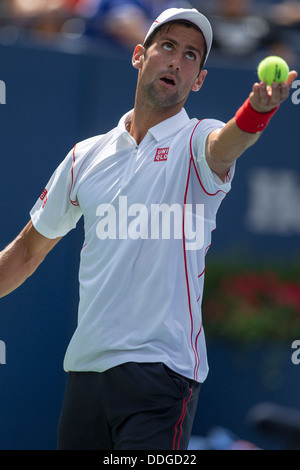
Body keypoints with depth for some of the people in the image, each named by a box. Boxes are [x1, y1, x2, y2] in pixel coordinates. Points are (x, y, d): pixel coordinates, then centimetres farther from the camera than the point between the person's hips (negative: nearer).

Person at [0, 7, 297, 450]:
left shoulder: (197, 142, -2)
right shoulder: (86, 156, 12)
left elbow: (226, 143, -27)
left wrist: (258, 110, -49)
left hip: (160, 369, -4)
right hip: (85, 365, 5)